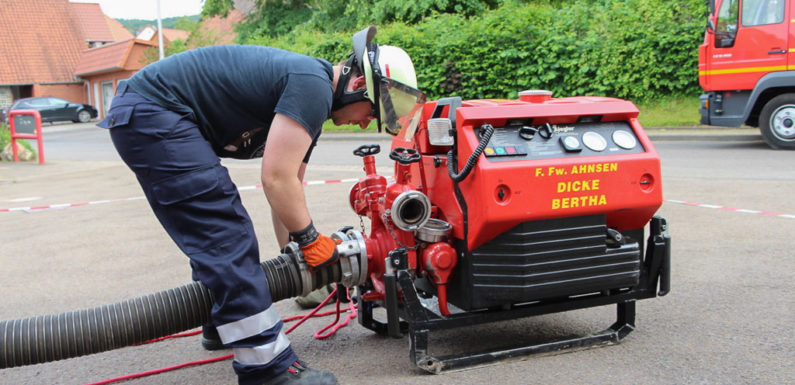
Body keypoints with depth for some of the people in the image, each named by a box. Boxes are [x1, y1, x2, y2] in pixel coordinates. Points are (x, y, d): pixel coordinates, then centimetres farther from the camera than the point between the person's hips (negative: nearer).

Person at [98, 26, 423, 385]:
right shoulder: (313, 86, -17)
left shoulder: (305, 105, 14)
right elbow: (276, 179, -19)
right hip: (152, 113, -11)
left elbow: (287, 185, 21)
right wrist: (310, 239, -5)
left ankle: (225, 324, 34)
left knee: (217, 232, 18)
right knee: (225, 235, -12)